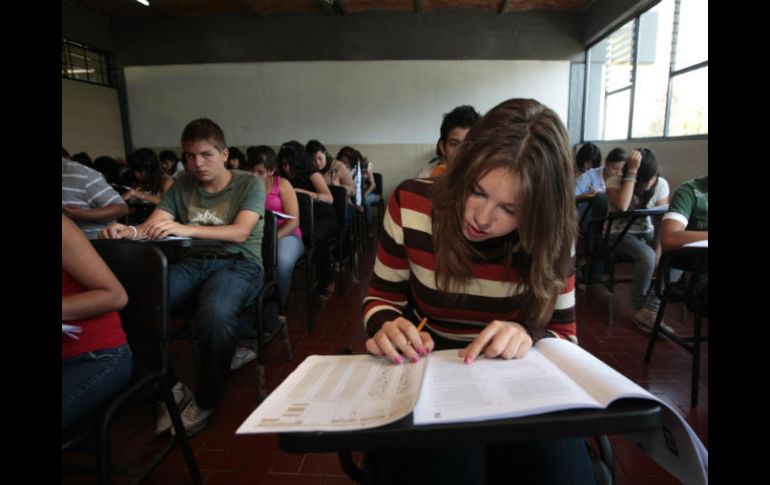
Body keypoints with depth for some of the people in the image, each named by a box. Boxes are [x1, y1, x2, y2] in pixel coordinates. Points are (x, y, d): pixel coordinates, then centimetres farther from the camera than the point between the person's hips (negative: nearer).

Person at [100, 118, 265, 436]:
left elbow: (239, 232, -14)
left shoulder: (250, 184, 1)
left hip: (239, 264, -4)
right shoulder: (182, 184, 14)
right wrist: (129, 231, -20)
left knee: (216, 312, -37)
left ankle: (206, 400, -10)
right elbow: (152, 226, 4)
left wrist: (186, 229, -27)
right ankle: (171, 388, -3)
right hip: (194, 263, 5)